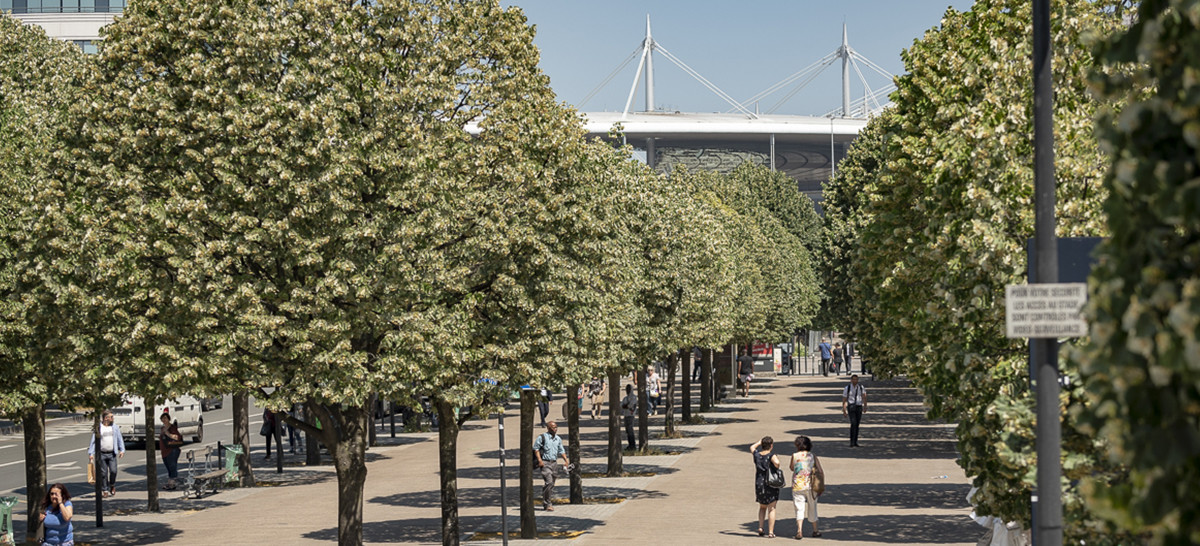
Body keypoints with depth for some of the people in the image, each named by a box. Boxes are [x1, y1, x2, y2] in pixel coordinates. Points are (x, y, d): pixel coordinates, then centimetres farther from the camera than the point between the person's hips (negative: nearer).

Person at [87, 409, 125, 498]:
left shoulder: (115, 428, 10)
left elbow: (120, 439, 13)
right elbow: (93, 440, 1)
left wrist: (122, 450, 1)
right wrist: (91, 453, -5)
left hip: (112, 454, 2)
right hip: (101, 453, -2)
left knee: (113, 471, -7)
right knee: (103, 473, 0)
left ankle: (112, 486, 19)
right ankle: (104, 490, 10)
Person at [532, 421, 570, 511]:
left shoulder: (558, 439, 14)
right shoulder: (542, 437, -3)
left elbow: (561, 451, 21)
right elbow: (536, 448, -2)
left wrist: (566, 461, 9)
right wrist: (539, 460, -11)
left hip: (554, 463, 6)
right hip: (545, 463, -6)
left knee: (552, 484, 8)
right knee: (548, 482, -17)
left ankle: (545, 503, 19)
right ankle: (548, 504, -14)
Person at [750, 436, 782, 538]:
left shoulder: (757, 454, 3)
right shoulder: (771, 456, -12)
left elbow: (752, 447, 25)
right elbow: (777, 462, -33)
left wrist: (761, 441, 31)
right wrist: (777, 468, -12)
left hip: (759, 484, 4)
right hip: (771, 485, -4)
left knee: (762, 507, 23)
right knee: (771, 509, 1)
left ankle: (760, 527, 9)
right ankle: (770, 532, -4)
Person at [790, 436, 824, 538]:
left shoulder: (795, 456, -3)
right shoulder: (813, 457, 1)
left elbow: (792, 468, 14)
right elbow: (821, 472, -1)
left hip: (797, 486, -1)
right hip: (810, 487, 1)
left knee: (799, 509, 0)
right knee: (812, 508, 16)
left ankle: (799, 530, -18)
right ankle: (815, 530, 28)